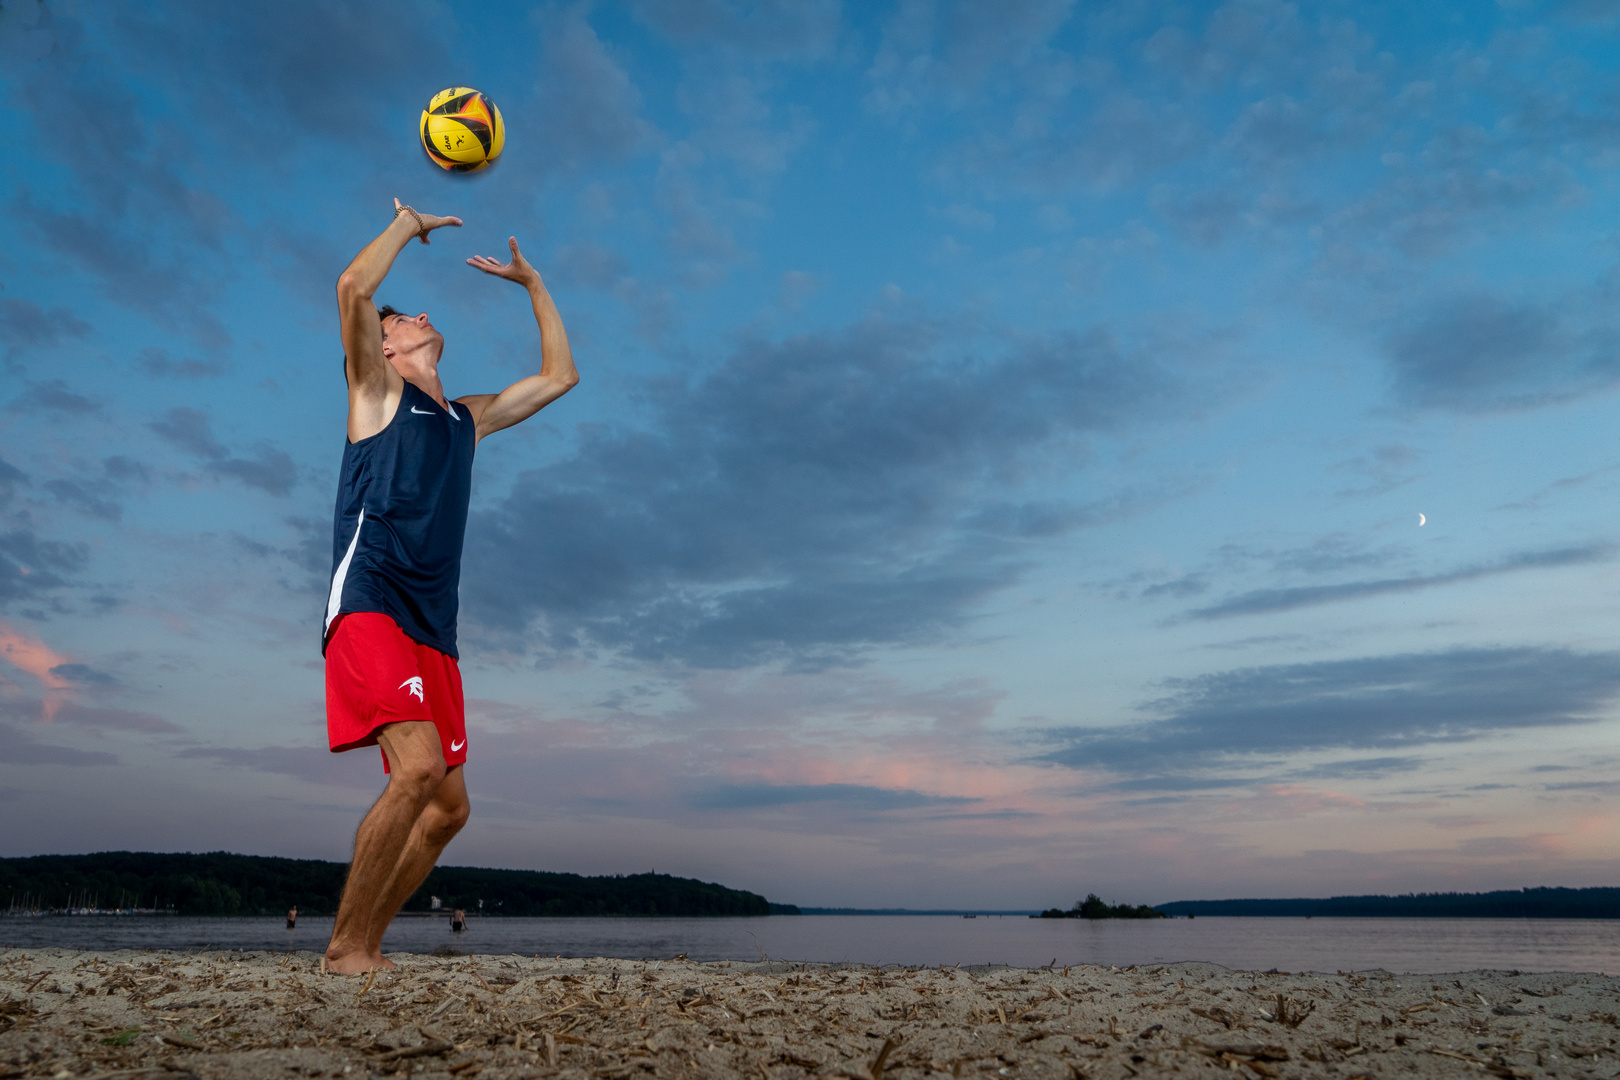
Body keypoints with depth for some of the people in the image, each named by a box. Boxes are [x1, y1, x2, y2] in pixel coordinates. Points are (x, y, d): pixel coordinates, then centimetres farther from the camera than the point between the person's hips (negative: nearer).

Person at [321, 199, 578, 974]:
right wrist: (408, 224, 8)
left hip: (432, 626, 7)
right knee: (419, 768, -24)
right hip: (369, 606, -7)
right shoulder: (376, 391, 9)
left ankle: (367, 947, 14)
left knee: (448, 805, 2)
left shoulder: (467, 417, 26)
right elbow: (353, 288, -8)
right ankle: (342, 949, -13)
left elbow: (559, 375, 31)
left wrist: (531, 282, 34)